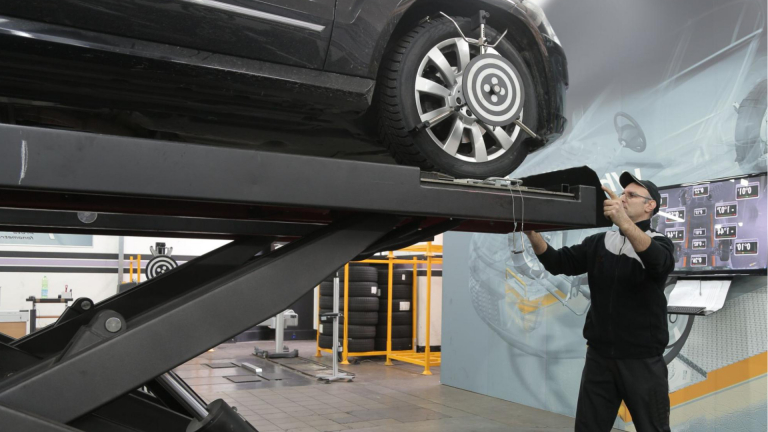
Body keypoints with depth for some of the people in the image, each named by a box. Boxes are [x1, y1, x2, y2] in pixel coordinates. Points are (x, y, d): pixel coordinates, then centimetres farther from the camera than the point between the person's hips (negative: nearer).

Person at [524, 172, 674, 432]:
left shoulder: (660, 243, -5)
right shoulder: (598, 243, 8)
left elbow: (659, 262, -28)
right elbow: (558, 263, 0)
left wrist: (624, 221, -45)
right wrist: (531, 231, -17)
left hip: (643, 361, -4)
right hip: (599, 357, 4)